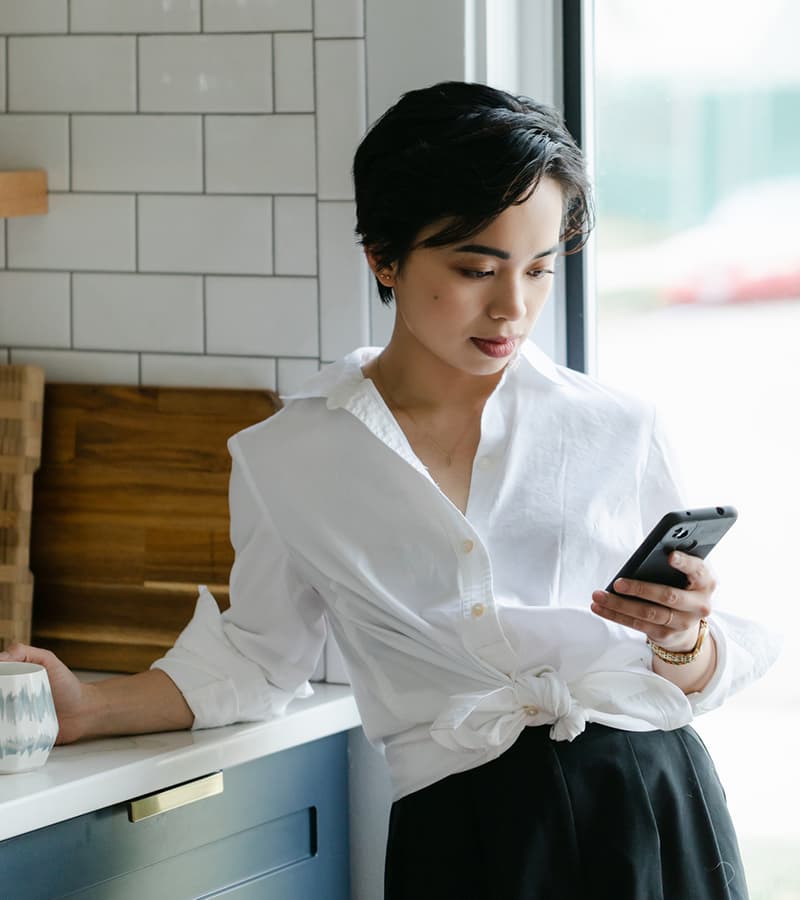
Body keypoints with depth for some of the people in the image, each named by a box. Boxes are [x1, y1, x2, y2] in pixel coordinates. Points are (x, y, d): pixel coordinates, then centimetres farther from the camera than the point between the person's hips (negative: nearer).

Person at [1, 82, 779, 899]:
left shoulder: (617, 433, 1)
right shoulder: (289, 462, 0)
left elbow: (694, 681, 6)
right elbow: (253, 657, 14)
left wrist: (682, 640, -15)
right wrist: (86, 710, 5)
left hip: (653, 815, 1)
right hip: (460, 834, -1)